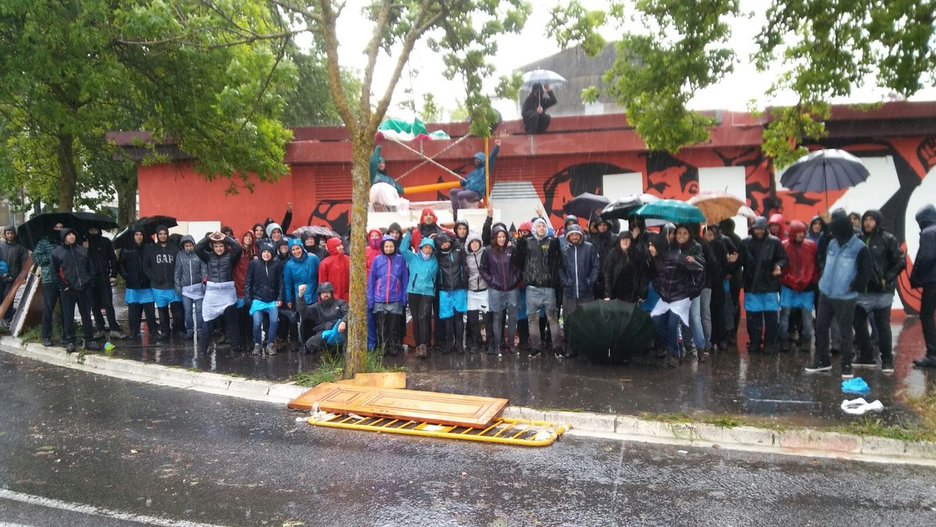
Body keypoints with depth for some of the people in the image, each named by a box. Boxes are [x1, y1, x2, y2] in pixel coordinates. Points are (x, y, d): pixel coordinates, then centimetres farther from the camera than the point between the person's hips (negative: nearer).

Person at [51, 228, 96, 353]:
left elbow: (89, 267, 12)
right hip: (68, 290, -2)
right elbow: (55, 272, 1)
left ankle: (89, 340, 14)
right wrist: (63, 286, -6)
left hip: (84, 289, 2)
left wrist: (90, 282, 3)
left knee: (86, 315, 7)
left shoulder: (82, 250, 9)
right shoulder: (57, 252, 1)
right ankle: (69, 342, 11)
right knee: (68, 317, 3)